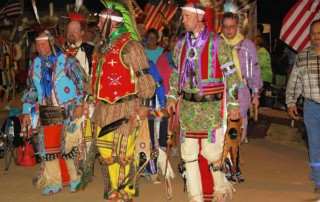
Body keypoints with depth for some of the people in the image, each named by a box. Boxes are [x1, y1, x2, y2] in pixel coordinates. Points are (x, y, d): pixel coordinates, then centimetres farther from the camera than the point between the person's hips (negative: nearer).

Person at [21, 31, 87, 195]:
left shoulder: (67, 61, -5)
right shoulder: (35, 65, 11)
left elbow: (82, 82, -5)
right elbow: (31, 90, 17)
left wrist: (79, 103, -11)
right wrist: (27, 111, 13)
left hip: (67, 113, -5)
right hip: (47, 115, 5)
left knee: (68, 146, -6)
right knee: (48, 148, 6)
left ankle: (75, 179, 12)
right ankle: (54, 182, 18)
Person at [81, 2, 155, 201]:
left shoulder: (129, 46, -12)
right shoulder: (101, 46, 15)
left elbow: (144, 78, -13)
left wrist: (144, 104, -14)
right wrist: (88, 99, 22)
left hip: (124, 109, -8)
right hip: (103, 108, 9)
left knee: (123, 153, -4)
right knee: (105, 151, 13)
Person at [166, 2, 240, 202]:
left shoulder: (217, 42, -6)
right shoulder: (181, 44, 10)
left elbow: (230, 74, -5)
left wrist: (233, 103, -6)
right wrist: (172, 97, 14)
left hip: (211, 106, -5)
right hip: (187, 105, 5)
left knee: (211, 151, -4)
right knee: (188, 152, 5)